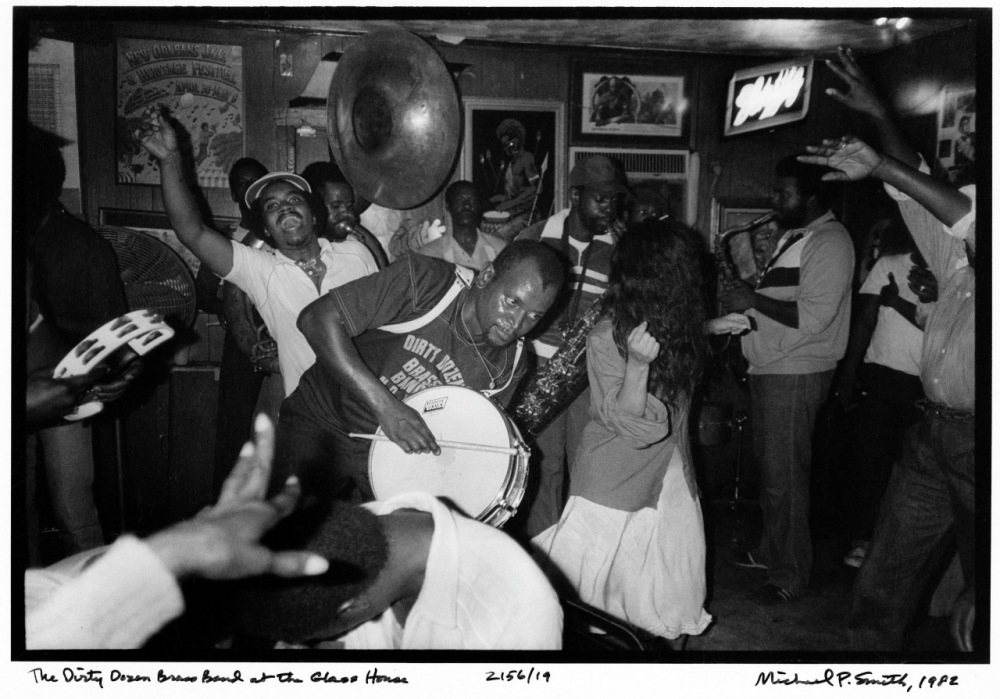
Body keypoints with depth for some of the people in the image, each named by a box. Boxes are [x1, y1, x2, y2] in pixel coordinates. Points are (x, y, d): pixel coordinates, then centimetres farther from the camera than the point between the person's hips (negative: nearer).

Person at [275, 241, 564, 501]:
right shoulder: (423, 281, -23)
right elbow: (317, 319, -28)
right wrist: (385, 406, -34)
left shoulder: (508, 366, -8)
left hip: (399, 452, 4)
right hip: (321, 419, -3)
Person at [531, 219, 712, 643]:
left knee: (668, 604, 13)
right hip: (615, 486, -3)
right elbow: (627, 422, -7)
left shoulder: (677, 327, -7)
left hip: (670, 478, 3)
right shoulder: (607, 338, -15)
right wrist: (638, 363, -19)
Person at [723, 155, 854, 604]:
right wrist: (746, 295, 5)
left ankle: (791, 575, 13)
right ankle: (771, 551, 33)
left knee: (784, 477, -1)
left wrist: (754, 300, -20)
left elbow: (812, 317, -22)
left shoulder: (829, 241, -14)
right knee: (769, 469, 17)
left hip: (795, 376, -9)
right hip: (769, 368, 9)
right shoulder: (793, 236, 16)